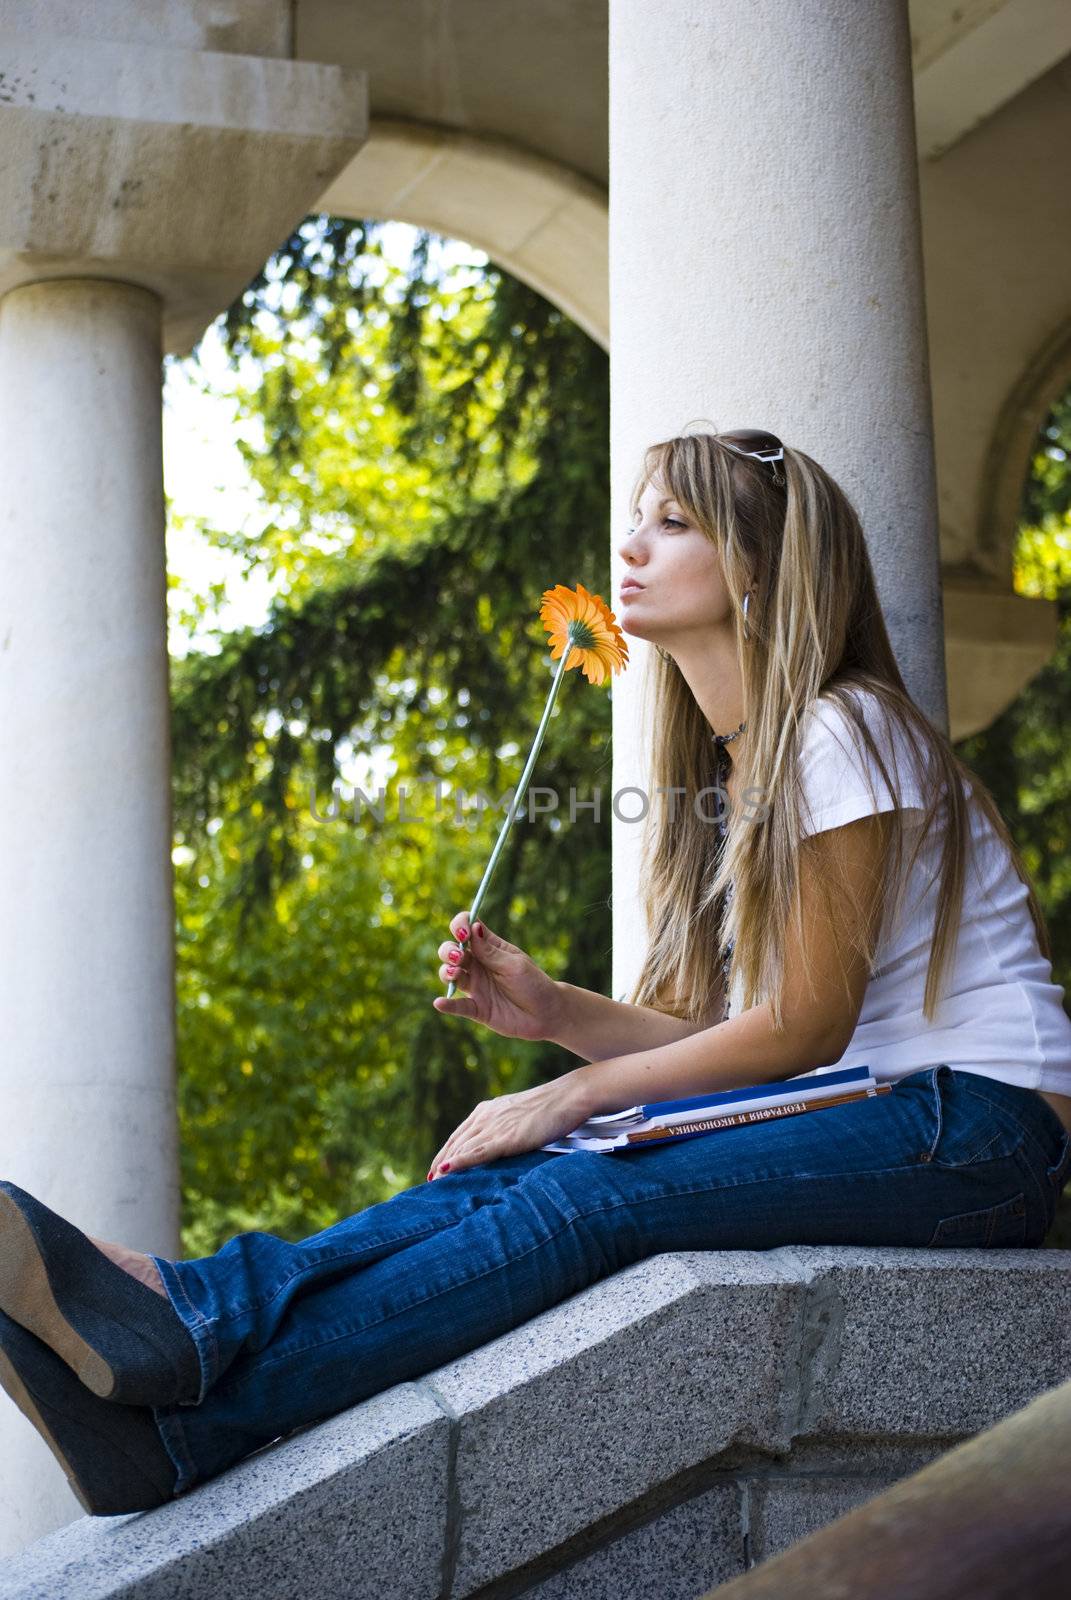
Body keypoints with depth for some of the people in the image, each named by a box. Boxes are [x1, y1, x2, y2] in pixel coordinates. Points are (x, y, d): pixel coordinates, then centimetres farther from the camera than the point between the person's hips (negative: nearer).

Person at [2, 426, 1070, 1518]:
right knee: (512, 1176, -18)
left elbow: (806, 1025, -12)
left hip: (973, 1126, -7)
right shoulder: (727, 774, 18)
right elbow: (712, 1029, 11)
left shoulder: (843, 732, -8)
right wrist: (552, 1011, -5)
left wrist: (575, 1095, -12)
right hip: (847, 1117, 7)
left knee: (585, 1195, -28)